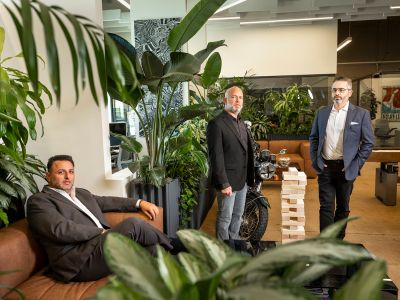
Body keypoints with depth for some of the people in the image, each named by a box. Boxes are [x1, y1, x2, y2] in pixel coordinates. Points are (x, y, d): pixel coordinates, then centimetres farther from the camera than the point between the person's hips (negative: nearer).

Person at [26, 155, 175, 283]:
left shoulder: (82, 193, 23)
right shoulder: (38, 200, -1)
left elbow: (108, 201, 28)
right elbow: (61, 230, -14)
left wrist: (140, 203, 14)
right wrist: (101, 232, -9)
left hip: (105, 245, 8)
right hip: (80, 261, -8)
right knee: (133, 224, -19)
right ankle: (168, 248, 6)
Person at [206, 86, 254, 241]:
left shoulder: (241, 123, 13)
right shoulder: (216, 123, -14)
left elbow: (246, 150, 14)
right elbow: (216, 156, -19)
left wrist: (249, 177, 9)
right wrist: (223, 183, -21)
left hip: (242, 179, 8)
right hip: (228, 180, -8)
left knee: (238, 214, 18)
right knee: (225, 217, 4)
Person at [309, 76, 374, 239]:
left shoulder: (361, 114, -2)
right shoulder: (322, 112, 6)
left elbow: (368, 143, -1)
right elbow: (314, 138, 11)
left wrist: (356, 165, -7)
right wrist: (315, 160, 3)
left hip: (346, 169, -1)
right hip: (325, 167, 1)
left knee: (343, 207, 12)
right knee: (326, 207, -1)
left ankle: (338, 240, 29)